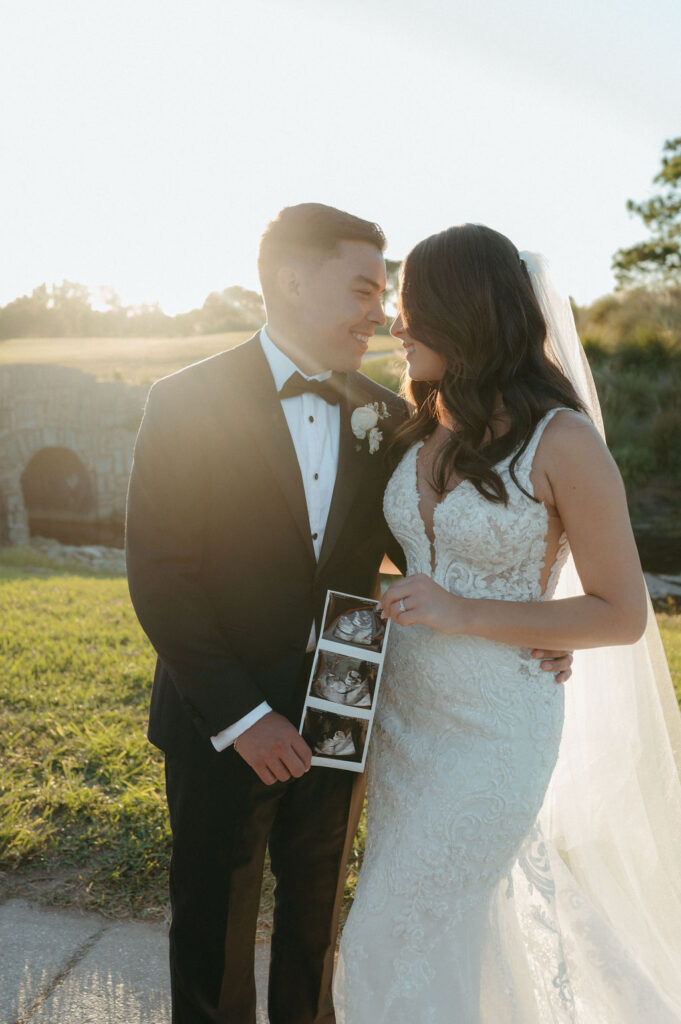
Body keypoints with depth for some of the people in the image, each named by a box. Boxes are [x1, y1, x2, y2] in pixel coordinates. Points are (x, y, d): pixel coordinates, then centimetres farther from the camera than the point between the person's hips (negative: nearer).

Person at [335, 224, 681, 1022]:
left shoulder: (562, 441, -15)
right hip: (401, 711, 6)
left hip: (491, 729, -6)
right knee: (427, 923, 20)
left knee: (394, 940, 4)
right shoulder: (423, 432, 4)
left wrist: (464, 614, -22)